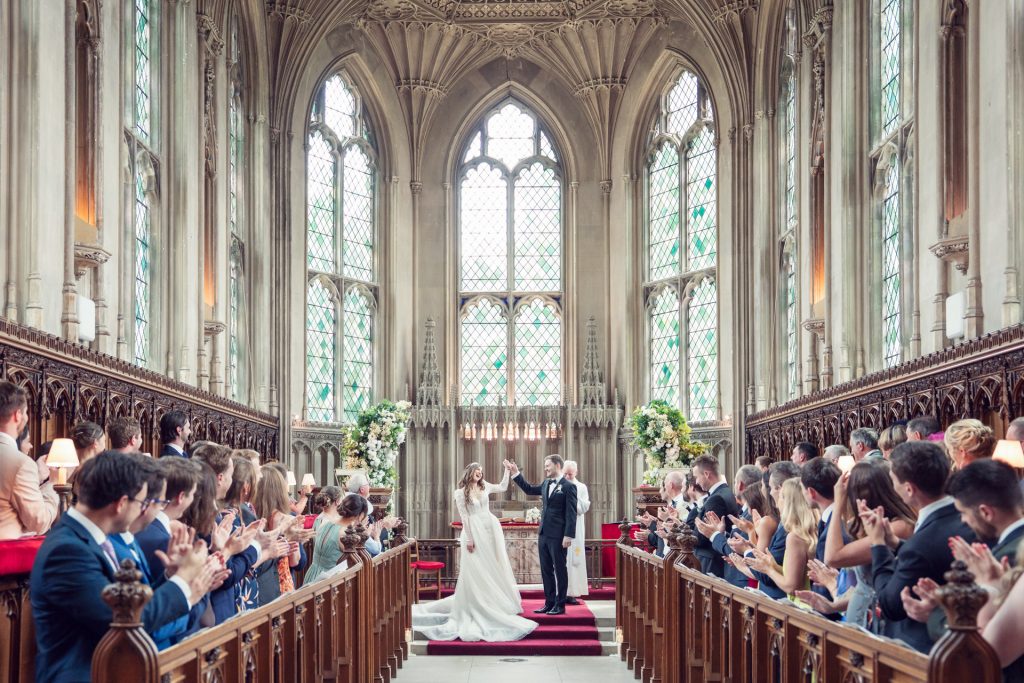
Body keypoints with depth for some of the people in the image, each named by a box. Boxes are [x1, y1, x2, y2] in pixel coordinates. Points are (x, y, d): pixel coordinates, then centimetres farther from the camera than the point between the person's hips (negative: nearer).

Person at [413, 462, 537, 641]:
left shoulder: (484, 487, 8)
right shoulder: (460, 493, -5)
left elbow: (503, 487, 22)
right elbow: (464, 517, -9)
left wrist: (507, 471, 11)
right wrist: (469, 539, -13)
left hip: (491, 531, 5)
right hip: (474, 532, -5)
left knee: (493, 570, 11)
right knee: (475, 572, -1)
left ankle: (495, 605, 22)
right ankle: (475, 610, 5)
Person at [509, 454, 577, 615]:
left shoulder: (568, 486, -10)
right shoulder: (546, 483, 12)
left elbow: (571, 513, -13)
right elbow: (529, 489, 25)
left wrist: (568, 535, -18)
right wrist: (515, 473, 17)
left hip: (558, 536, -7)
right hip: (544, 534, 8)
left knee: (559, 570, 2)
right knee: (546, 570, 11)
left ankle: (560, 605, 9)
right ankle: (549, 603, 19)